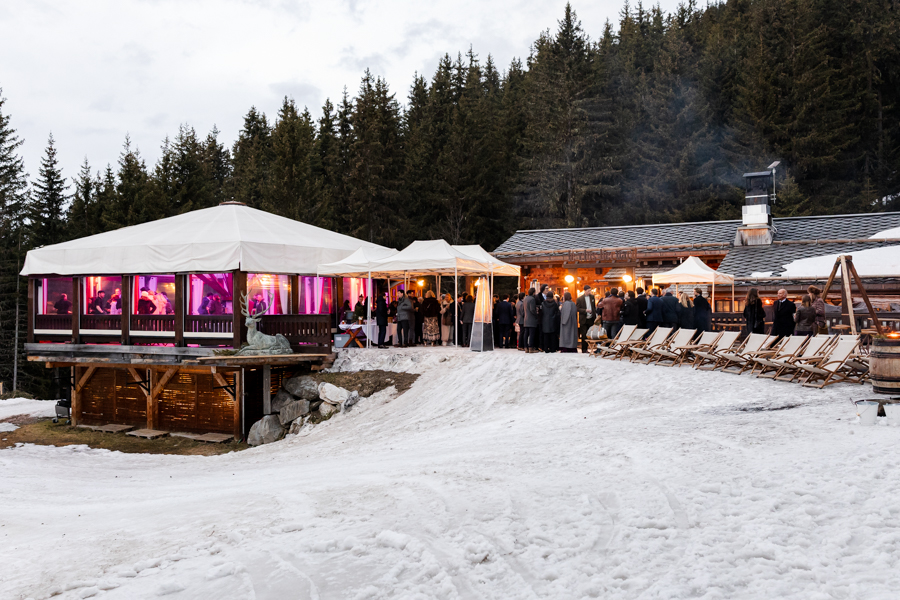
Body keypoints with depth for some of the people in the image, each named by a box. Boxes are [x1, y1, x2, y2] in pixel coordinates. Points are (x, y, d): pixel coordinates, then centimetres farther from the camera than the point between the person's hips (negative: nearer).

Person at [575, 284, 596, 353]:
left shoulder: (592, 297, 7)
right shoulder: (580, 299, -7)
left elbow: (594, 306, 15)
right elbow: (577, 308, -8)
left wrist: (595, 315, 7)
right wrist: (585, 310, -20)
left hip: (591, 319, 4)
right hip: (583, 320, -4)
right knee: (584, 335, -1)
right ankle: (584, 350, 6)